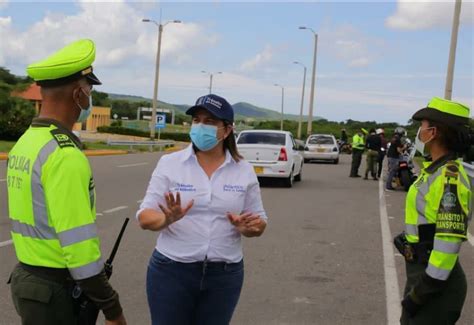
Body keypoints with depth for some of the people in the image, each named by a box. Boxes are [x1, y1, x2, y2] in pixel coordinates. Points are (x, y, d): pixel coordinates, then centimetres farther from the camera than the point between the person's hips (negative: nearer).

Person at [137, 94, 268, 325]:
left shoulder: (244, 171, 1)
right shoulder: (169, 163, -4)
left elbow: (259, 222, 6)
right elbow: (145, 218, -5)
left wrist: (249, 227, -16)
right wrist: (167, 219, -26)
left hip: (225, 274, 2)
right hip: (171, 271, -1)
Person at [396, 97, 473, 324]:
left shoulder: (450, 177, -23)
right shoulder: (437, 170, 7)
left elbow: (449, 242, -27)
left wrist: (421, 292, -22)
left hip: (436, 278, -9)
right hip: (422, 271, 9)